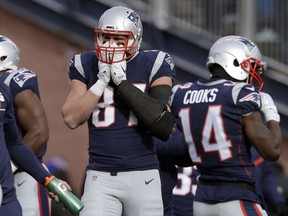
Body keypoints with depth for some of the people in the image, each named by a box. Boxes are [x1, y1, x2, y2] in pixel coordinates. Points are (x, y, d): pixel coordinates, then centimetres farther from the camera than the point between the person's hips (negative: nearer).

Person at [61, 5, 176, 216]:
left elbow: (163, 125, -14)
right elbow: (72, 119, -2)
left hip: (142, 175, -1)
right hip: (100, 177, 1)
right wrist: (102, 81, -9)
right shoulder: (87, 66, 6)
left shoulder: (153, 66, -2)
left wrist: (123, 82, -15)